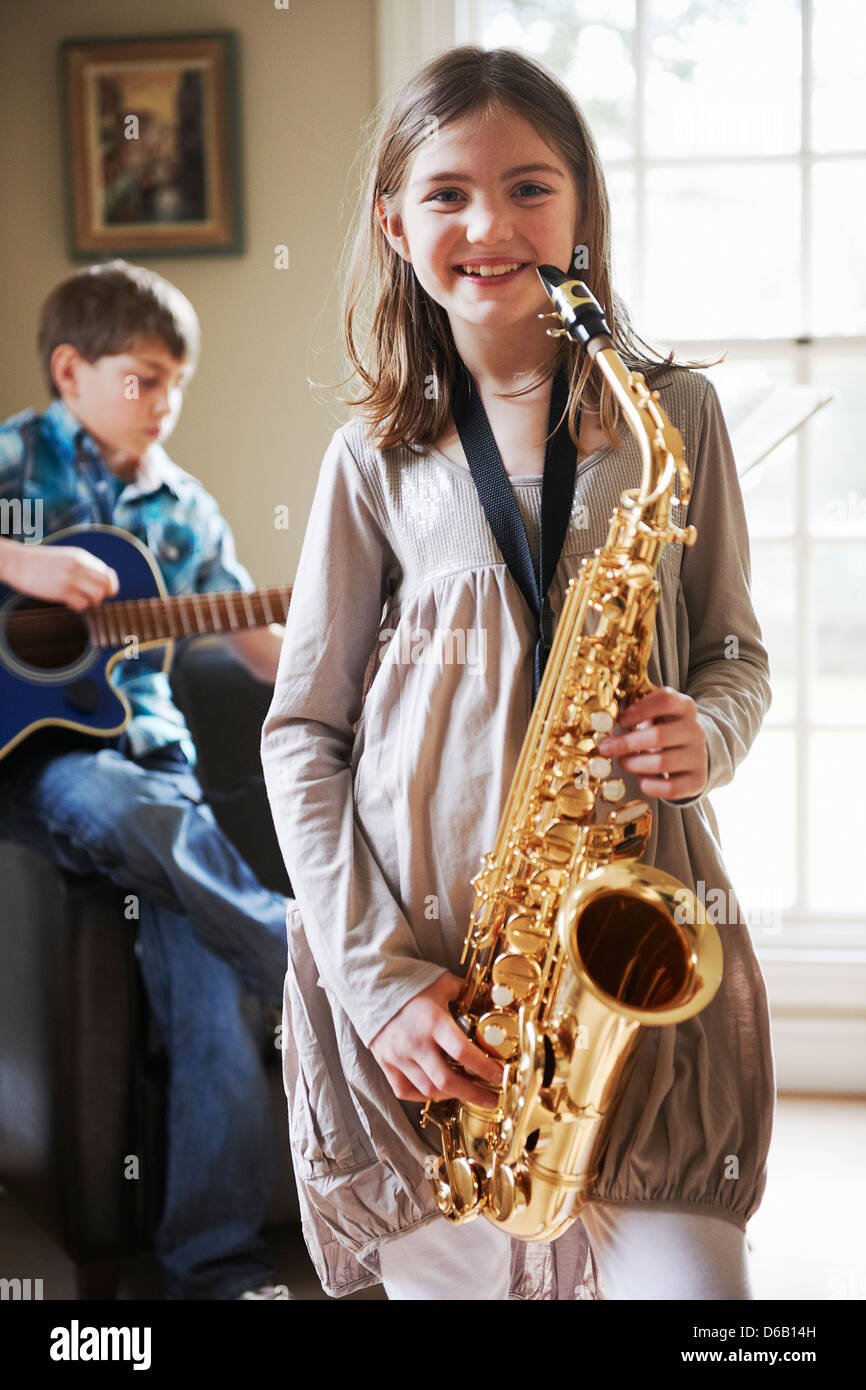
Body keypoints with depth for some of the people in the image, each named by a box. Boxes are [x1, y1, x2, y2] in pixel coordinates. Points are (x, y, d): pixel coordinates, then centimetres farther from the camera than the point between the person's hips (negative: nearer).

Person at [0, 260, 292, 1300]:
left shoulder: (182, 511, 14)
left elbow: (269, 649, 16)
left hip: (142, 745, 4)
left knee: (205, 976, -18)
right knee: (110, 803, -40)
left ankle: (216, 1261, -13)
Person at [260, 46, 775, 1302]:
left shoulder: (672, 416, 4)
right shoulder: (376, 457, 3)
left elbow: (737, 653, 13)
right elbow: (301, 730, 3)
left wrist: (707, 736, -12)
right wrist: (378, 976, -8)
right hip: (417, 949, 0)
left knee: (687, 1274, -6)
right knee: (451, 1269, 9)